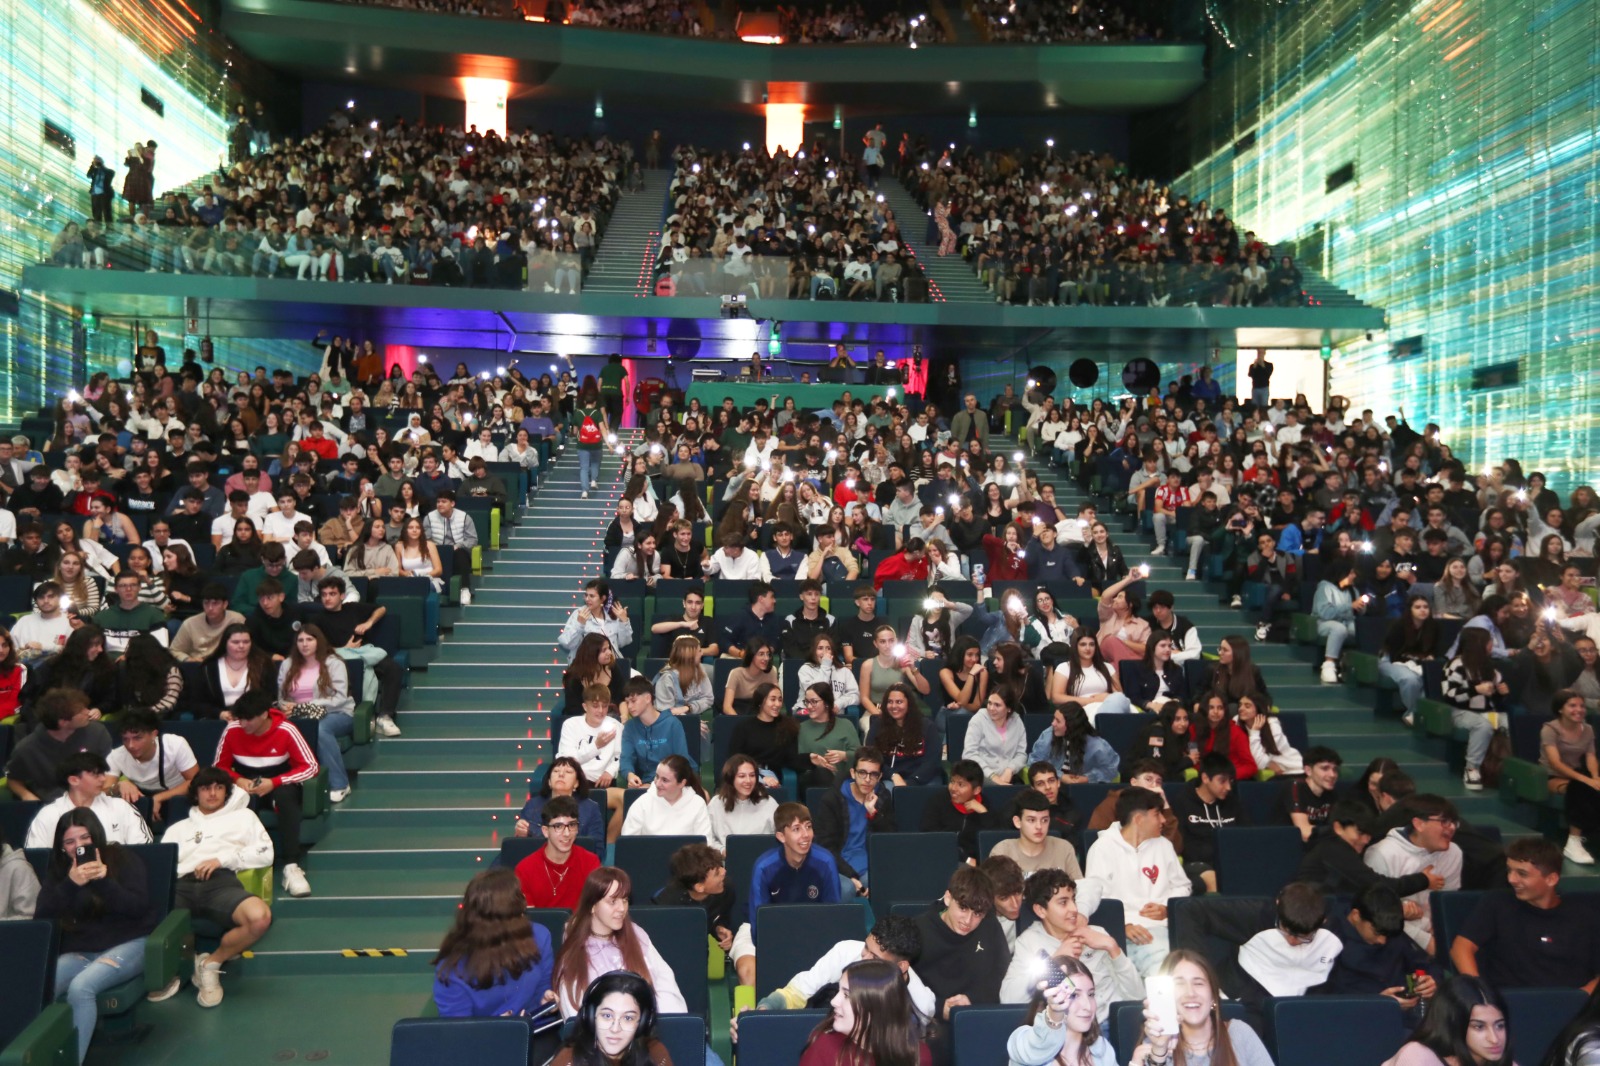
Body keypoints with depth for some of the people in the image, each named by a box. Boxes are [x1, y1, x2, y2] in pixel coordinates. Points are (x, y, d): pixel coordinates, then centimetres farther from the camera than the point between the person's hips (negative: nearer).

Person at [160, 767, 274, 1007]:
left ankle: (211, 963, -6)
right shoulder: (178, 828, 35)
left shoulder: (243, 816, 27)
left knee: (260, 917, -34)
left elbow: (265, 853, 13)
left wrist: (222, 858, 0)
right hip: (182, 885, 2)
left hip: (221, 882, -2)